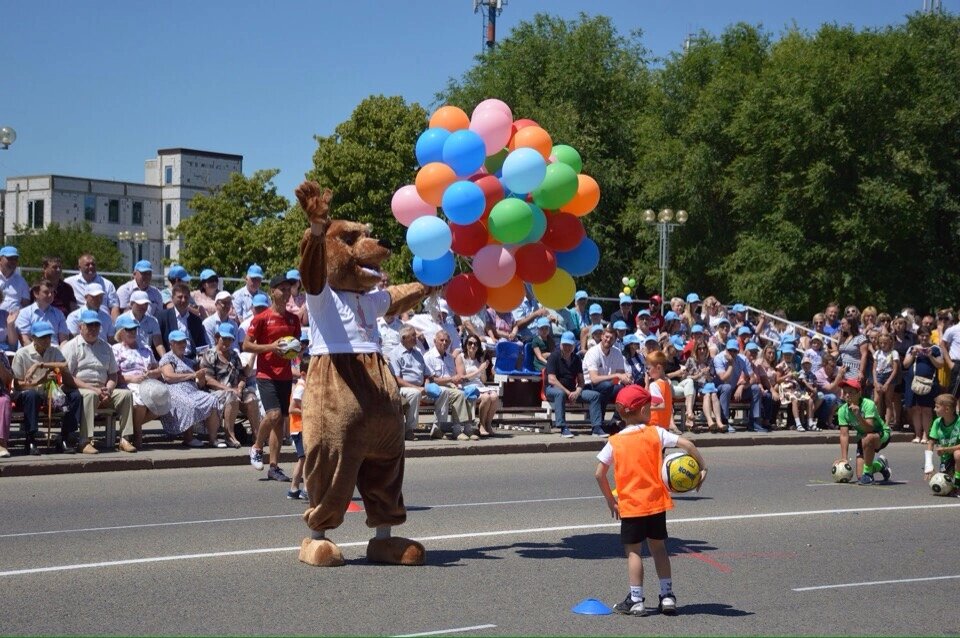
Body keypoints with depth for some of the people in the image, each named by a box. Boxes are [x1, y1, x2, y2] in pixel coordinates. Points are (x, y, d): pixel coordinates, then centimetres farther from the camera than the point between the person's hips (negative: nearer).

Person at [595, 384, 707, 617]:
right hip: (656, 502, 1)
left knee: (633, 551, 5)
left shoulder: (614, 442, -3)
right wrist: (703, 467, -3)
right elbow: (686, 444, -13)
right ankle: (667, 596, 17)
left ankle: (636, 600, 4)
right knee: (659, 547, 15)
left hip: (630, 506, -1)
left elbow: (599, 474, -4)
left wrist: (610, 500, 8)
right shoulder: (656, 433, -5)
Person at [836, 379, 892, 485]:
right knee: (860, 475, -4)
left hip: (882, 434, -5)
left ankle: (868, 472, -23)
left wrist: (858, 415, -51)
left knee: (867, 438, -42)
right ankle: (880, 466, 32)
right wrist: (844, 458, -18)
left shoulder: (868, 404, -27)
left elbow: (869, 428, -36)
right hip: (862, 437, 5)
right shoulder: (842, 410, -13)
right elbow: (844, 435, -13)